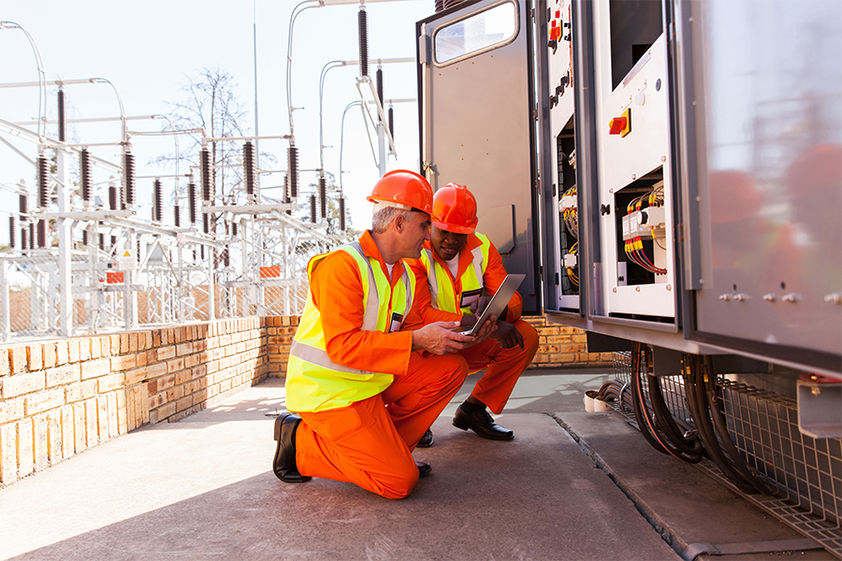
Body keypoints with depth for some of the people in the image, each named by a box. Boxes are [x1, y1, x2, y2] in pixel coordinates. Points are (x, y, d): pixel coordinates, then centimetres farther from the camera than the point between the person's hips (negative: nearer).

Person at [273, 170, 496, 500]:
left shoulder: (404, 274, 10)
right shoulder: (342, 265, -20)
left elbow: (411, 330, 12)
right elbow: (342, 345, -27)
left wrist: (453, 336, -6)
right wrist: (417, 340, -28)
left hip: (374, 379, 9)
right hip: (327, 389, -9)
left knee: (451, 368, -1)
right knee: (399, 481, -13)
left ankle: (388, 447, 4)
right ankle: (301, 444, 2)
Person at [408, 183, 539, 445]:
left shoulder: (482, 248, -5)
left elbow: (514, 301, -9)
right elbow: (421, 313, -31)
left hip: (467, 346, 5)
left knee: (525, 337, -14)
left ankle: (473, 409, 2)